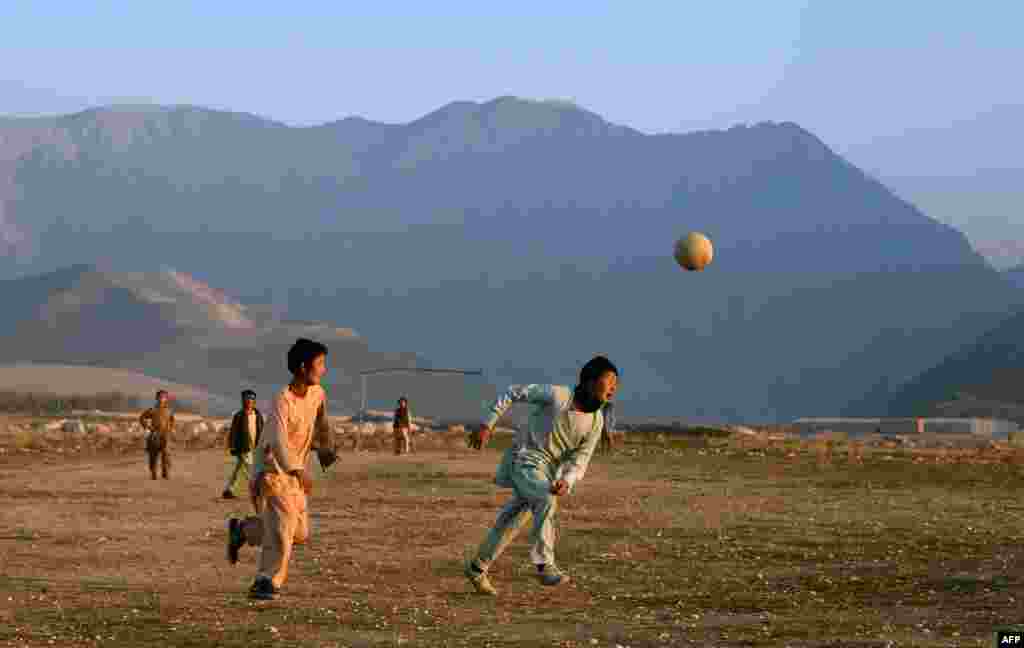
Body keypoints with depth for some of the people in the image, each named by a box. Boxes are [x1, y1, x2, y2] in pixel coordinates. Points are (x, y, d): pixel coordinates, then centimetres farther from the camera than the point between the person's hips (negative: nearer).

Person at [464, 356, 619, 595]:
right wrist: (487, 424, -10)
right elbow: (514, 393, -8)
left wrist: (567, 482, -27)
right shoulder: (557, 395, -20)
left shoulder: (596, 422, -5)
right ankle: (544, 565, -29)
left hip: (548, 472, 6)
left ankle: (477, 568, 30)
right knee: (546, 500, -32)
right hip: (524, 461, -6)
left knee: (513, 521, 13)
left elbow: (580, 460, -5)